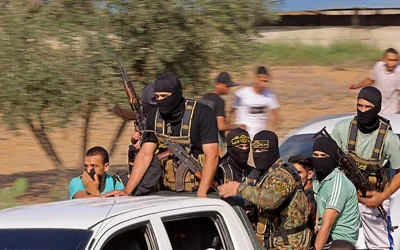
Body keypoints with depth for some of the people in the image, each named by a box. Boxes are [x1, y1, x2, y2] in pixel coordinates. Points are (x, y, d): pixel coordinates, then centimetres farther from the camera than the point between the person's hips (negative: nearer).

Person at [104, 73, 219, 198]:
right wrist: (127, 190, -4)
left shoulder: (202, 114, -10)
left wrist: (201, 194, -26)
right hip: (169, 192, 4)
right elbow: (145, 154, 5)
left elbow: (211, 156, -15)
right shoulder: (154, 116, 5)